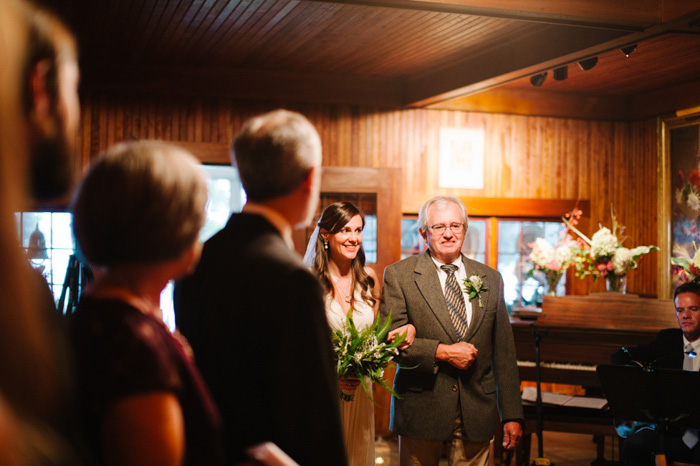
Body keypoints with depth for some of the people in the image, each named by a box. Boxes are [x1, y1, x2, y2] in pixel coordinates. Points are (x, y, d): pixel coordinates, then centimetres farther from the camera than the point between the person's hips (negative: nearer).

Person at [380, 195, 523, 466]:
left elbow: (503, 352, 9)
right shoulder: (399, 276, -1)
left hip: (476, 415, 2)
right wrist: (441, 352, -18)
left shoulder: (490, 279, 9)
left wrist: (512, 415, 7)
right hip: (421, 412, -2)